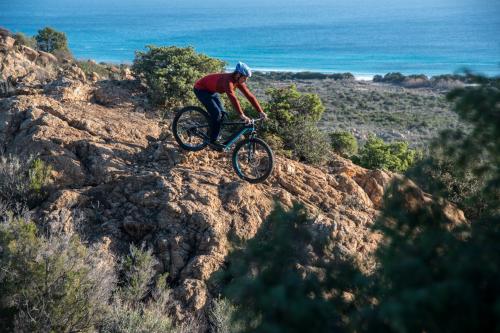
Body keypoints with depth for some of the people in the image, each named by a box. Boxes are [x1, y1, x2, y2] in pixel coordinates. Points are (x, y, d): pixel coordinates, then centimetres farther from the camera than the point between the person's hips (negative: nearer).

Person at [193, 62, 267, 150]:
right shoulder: (228, 80, -36)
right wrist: (242, 115, -54)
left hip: (211, 91, 9)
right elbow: (233, 98, -47)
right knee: (216, 113, -20)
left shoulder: (238, 81, -11)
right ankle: (213, 141, -10)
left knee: (222, 113, 0)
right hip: (201, 89, -9)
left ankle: (215, 138, 13)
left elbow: (250, 96, -8)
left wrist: (261, 112, -12)